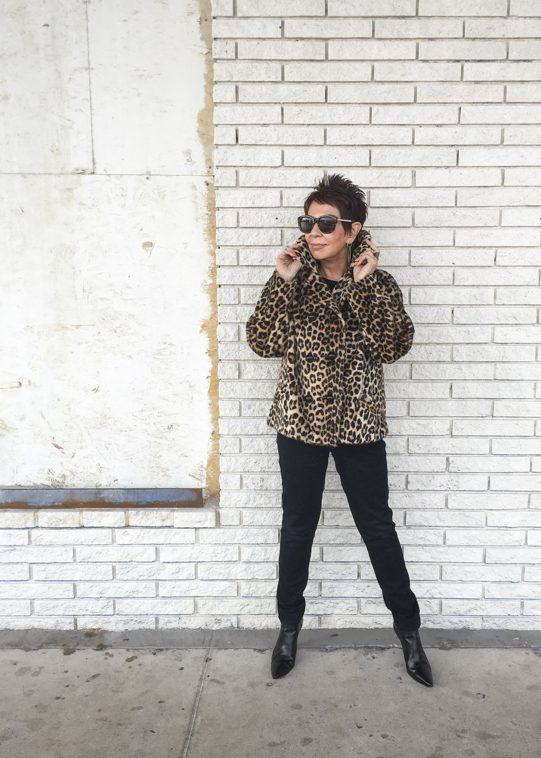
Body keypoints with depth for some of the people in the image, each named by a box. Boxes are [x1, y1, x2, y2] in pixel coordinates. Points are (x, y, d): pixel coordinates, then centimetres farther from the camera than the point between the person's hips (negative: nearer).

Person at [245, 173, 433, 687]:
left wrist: (362, 285, -19)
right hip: (300, 422, 1)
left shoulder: (378, 284, -3)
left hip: (358, 425, -1)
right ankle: (289, 626, 32)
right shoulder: (293, 281, 1)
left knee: (377, 527, 10)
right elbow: (263, 343, -9)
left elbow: (394, 347, -17)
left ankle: (408, 628, 30)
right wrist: (282, 281, -14)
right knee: (297, 526, 12)